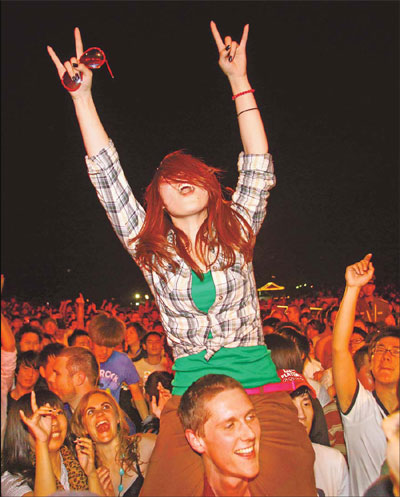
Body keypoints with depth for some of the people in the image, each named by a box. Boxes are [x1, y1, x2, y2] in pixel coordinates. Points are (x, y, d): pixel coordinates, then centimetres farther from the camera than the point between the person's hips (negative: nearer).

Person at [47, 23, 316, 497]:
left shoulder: (237, 229, 11)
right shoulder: (150, 247, 10)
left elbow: (258, 170, 2)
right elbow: (107, 176, 7)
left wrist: (238, 80, 0)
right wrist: (82, 95, 5)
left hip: (261, 391, 0)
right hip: (188, 399, 0)